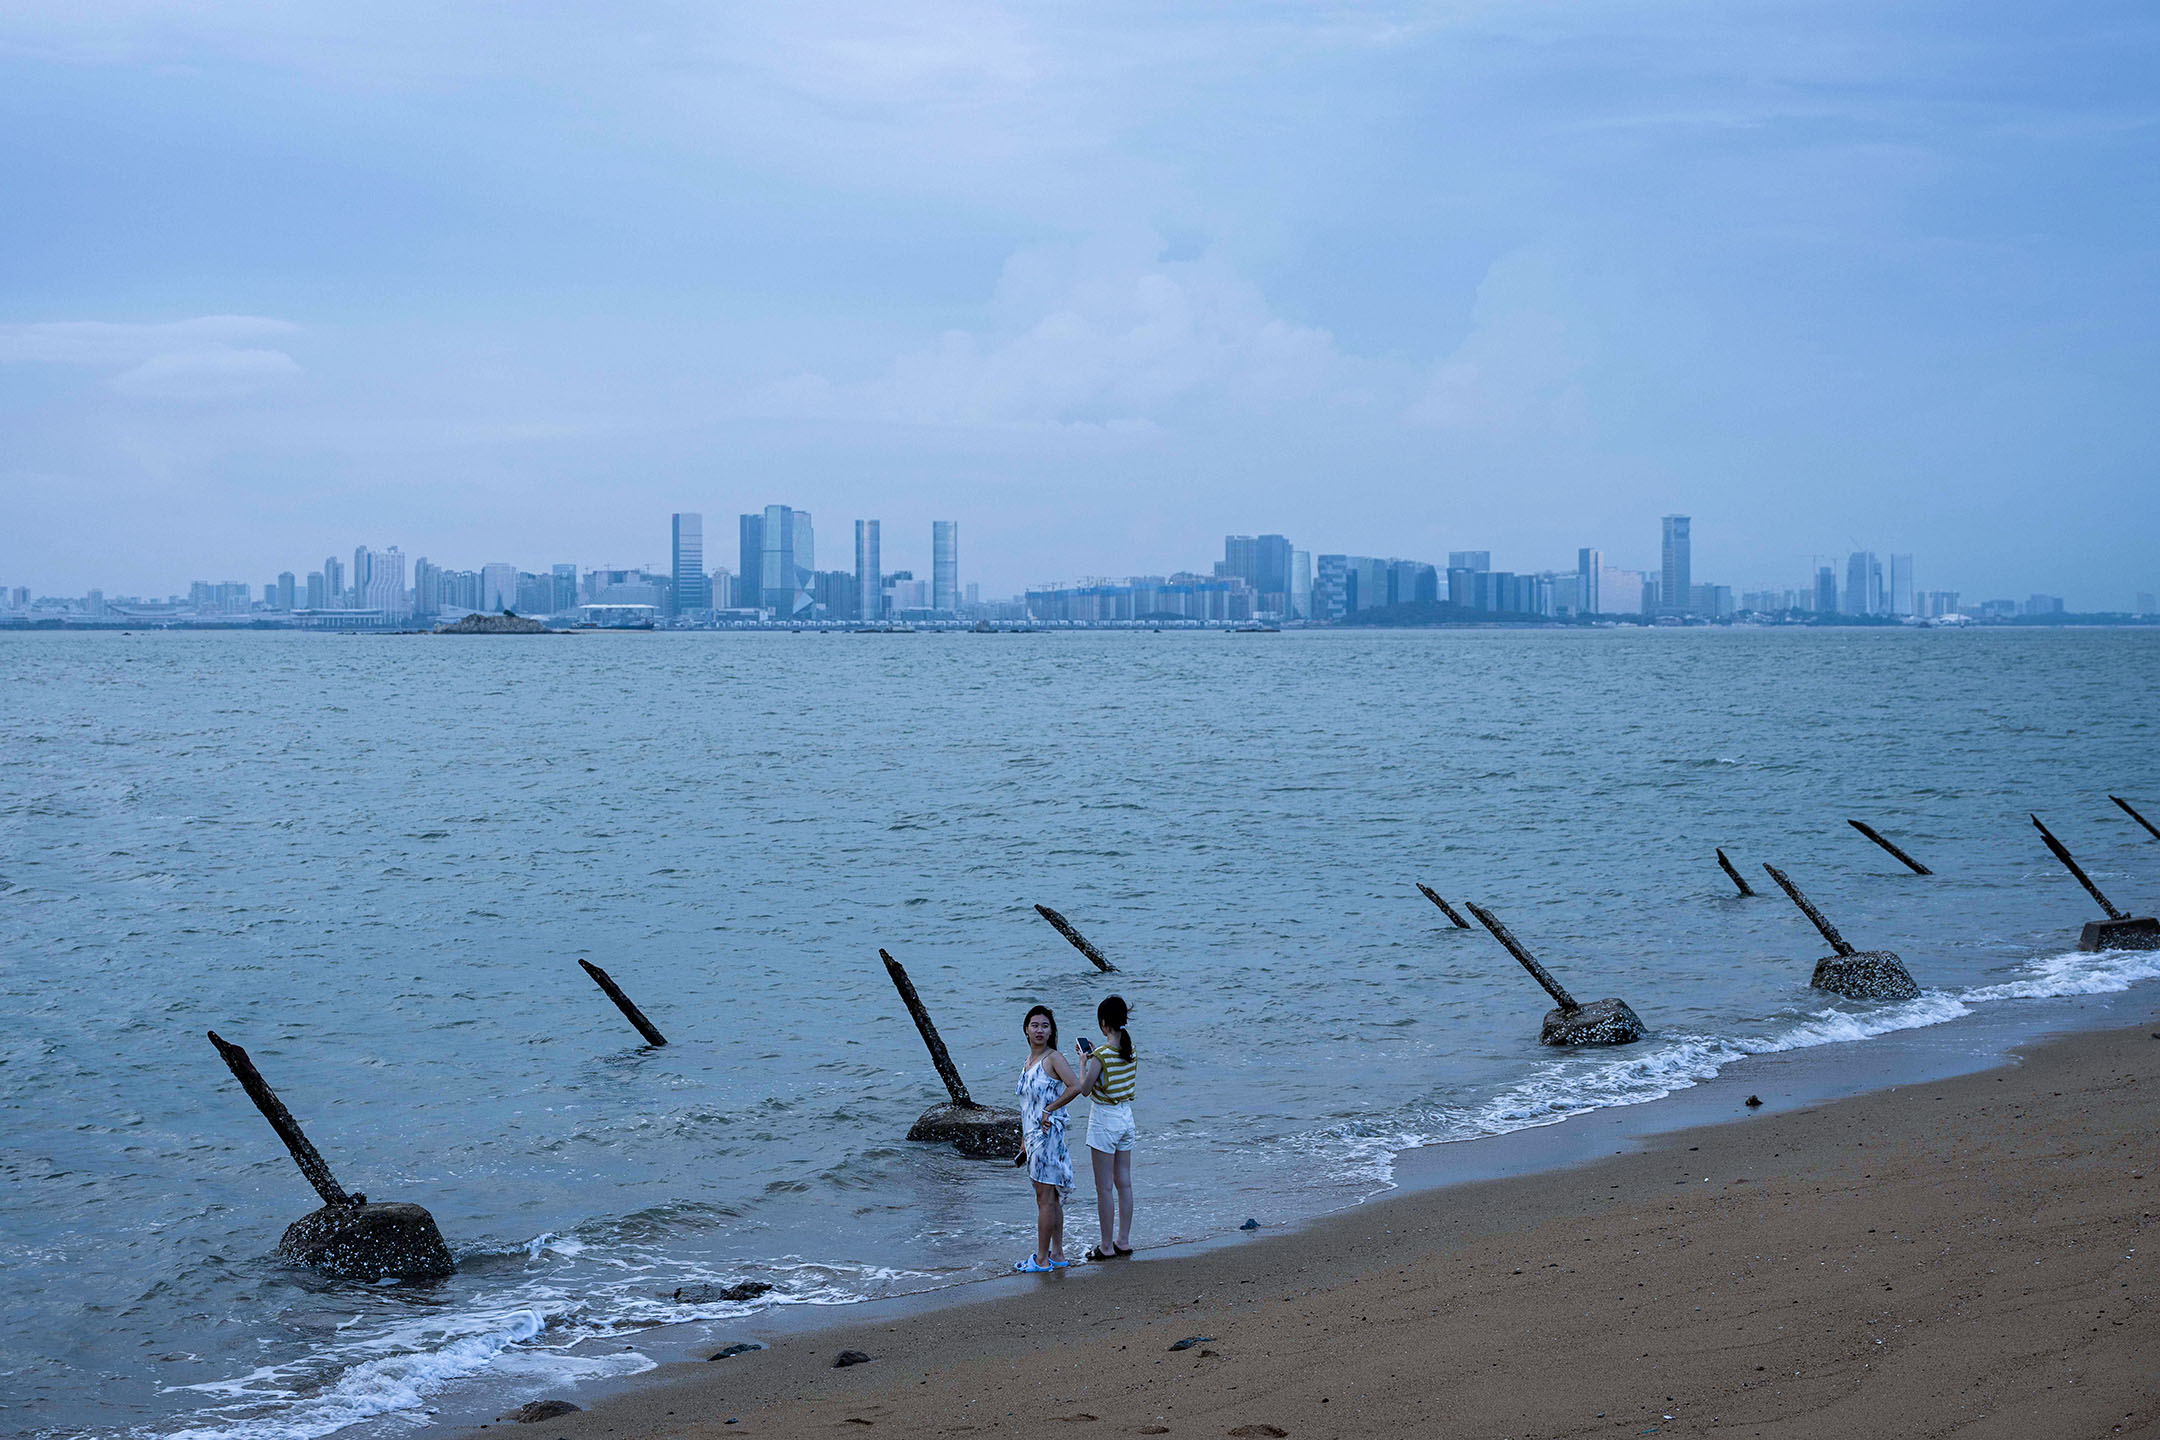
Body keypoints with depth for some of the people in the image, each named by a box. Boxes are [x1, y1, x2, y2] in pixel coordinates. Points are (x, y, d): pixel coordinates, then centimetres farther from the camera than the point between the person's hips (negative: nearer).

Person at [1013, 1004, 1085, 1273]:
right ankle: (1058, 1254, 19)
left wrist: (1049, 1110, -17)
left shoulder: (1053, 1058, -11)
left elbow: (1075, 1087, -25)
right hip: (1033, 1135, 9)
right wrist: (1024, 1135, 21)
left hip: (1048, 1133, -9)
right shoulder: (1030, 1059, 14)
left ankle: (1041, 1259, -2)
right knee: (1051, 1198, 13)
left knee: (1045, 1198, -5)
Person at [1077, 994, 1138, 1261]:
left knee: (1105, 1187, 0)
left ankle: (1107, 1246, 4)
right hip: (1126, 1117, 7)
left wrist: (1083, 1062, 3)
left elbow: (1085, 1088, -12)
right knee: (1124, 1183, 13)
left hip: (1104, 1120, -7)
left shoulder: (1101, 1055, -20)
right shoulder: (1131, 1052, 2)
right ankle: (1123, 1242, 19)